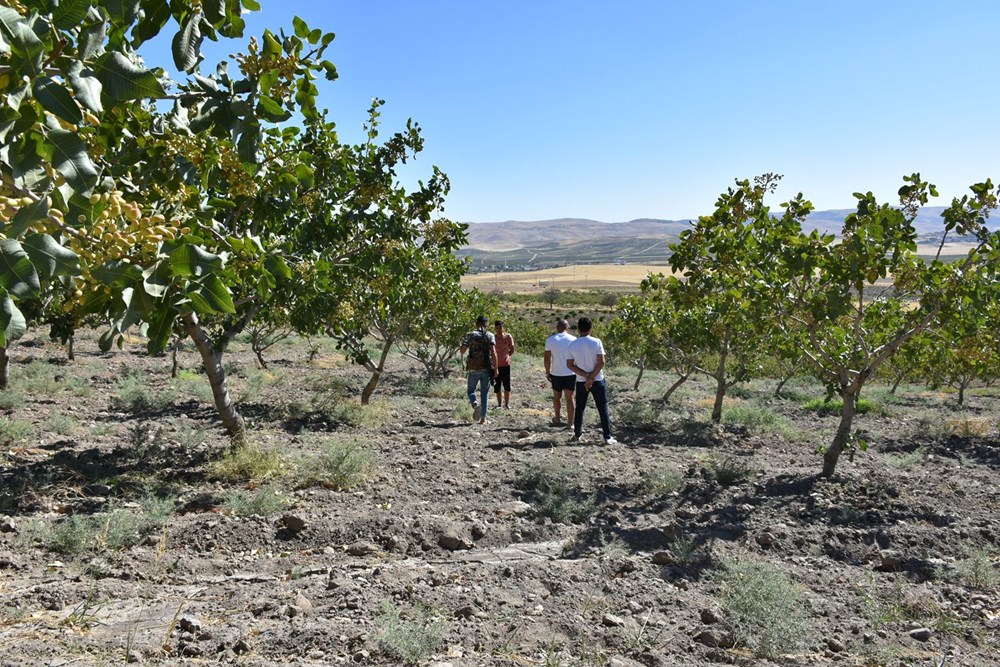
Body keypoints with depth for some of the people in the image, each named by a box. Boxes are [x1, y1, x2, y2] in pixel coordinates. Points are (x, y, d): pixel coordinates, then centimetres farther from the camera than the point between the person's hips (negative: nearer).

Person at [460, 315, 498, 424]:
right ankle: (483, 418, 9)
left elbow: (462, 351, -5)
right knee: (485, 393, 10)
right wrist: (495, 368, -7)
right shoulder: (490, 336, 0)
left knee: (471, 390, 16)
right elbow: (493, 352, -10)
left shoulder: (469, 335, 0)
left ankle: (475, 404, -14)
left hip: (473, 369, 0)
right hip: (486, 369, 1)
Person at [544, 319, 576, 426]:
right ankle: (570, 423, 4)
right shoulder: (573, 339, -6)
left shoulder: (550, 340, -5)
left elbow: (547, 359, -4)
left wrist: (547, 372, 7)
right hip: (570, 374, -1)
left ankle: (557, 419, 32)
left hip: (556, 374, 1)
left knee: (557, 397, 19)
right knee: (569, 398, 4)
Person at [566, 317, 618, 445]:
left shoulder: (572, 345, -3)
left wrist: (586, 376, -9)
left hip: (581, 381, 2)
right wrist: (591, 377, -12)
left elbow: (569, 365, -5)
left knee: (579, 409, 15)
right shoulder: (596, 342, -11)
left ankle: (577, 435, 21)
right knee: (603, 409, 5)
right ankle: (608, 437, 5)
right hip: (598, 381, -2)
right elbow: (601, 362, -16)